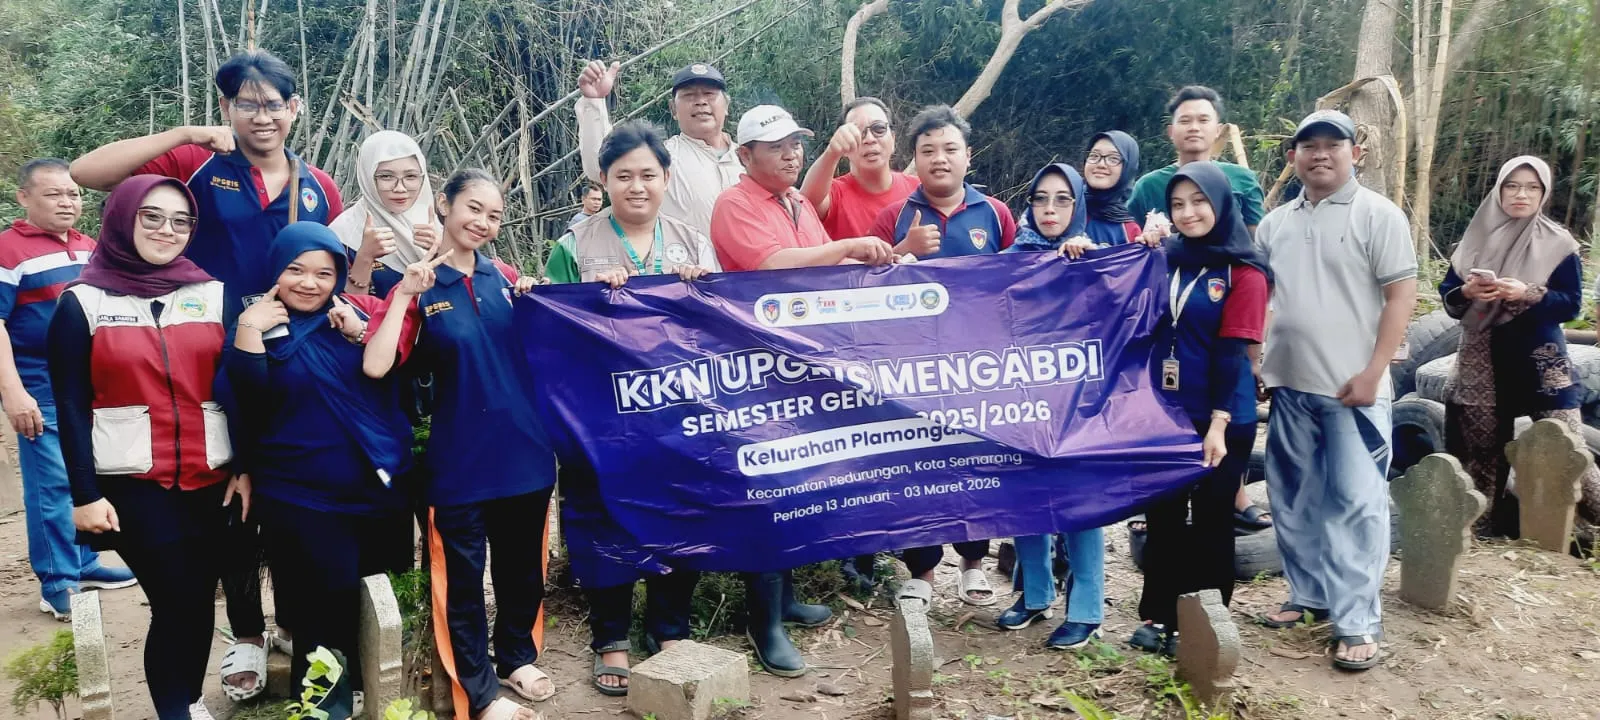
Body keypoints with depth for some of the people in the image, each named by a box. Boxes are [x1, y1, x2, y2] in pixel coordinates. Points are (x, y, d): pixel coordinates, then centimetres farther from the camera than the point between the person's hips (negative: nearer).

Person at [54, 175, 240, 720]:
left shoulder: (215, 295, 6)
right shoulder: (82, 303, -1)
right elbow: (71, 407, -2)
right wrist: (84, 495, -6)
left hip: (209, 478, 3)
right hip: (132, 483, -2)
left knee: (199, 599, 7)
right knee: (176, 603, -5)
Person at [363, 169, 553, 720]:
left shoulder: (505, 278, 5)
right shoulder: (417, 287, -5)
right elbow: (375, 366, -18)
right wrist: (404, 294, -20)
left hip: (526, 448, 4)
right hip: (461, 456, -4)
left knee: (523, 565, 19)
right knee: (462, 576, 8)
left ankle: (519, 657, 41)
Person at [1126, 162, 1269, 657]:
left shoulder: (1245, 272, -8)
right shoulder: (1166, 258, 6)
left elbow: (1232, 353, -13)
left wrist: (1218, 425, -19)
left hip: (1219, 419, -4)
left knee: (1210, 521, 8)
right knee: (1163, 515, 12)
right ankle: (1159, 616, 24)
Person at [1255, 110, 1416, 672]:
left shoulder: (1378, 215, -3)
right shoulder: (1275, 224, 12)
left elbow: (1402, 293, -7)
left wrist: (1373, 372, -14)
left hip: (1352, 388, -5)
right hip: (1290, 385, 6)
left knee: (1356, 503, -4)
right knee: (1294, 498, 13)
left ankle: (1357, 622, 1)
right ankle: (1310, 594, 27)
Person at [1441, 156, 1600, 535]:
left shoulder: (1559, 244, -1)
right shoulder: (1478, 238, 7)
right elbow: (1447, 291, 9)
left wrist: (1529, 295, -21)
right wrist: (1466, 292, -13)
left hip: (1539, 358, -3)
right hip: (1482, 358, 3)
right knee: (1482, 440, 9)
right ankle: (1484, 518, 22)